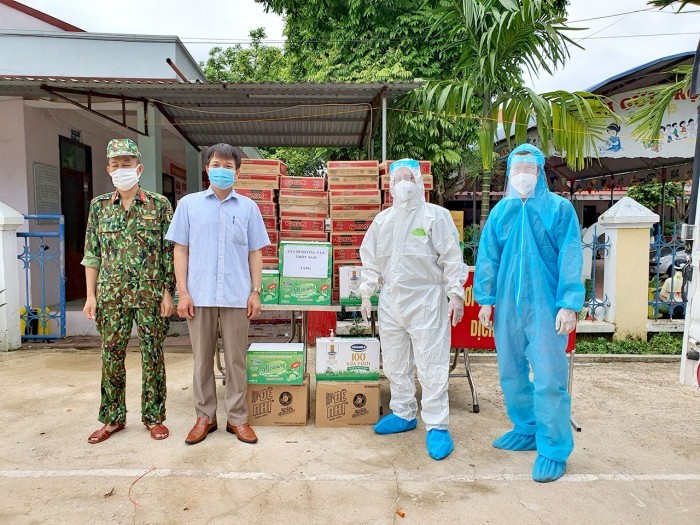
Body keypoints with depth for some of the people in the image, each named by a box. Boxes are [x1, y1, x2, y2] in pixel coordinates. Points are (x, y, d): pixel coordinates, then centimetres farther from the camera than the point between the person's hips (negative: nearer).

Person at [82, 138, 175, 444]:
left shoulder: (159, 205, -1)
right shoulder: (99, 206, 8)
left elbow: (170, 252, -2)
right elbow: (92, 254, 8)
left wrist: (168, 292, -7)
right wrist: (91, 295, 3)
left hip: (150, 294, -2)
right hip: (111, 295, 3)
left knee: (153, 356, 5)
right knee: (111, 356, 9)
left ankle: (154, 417, 20)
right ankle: (113, 418, 25)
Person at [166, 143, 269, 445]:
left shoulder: (248, 207, 8)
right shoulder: (189, 204, 7)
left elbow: (255, 252, 8)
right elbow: (181, 250, 6)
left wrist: (256, 291, 0)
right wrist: (182, 292, -2)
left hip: (237, 296, 0)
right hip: (199, 295, 0)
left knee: (236, 360, 6)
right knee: (202, 359, 9)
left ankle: (237, 418, 19)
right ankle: (205, 417, 24)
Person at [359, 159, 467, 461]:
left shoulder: (436, 216, -4)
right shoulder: (382, 220, 11)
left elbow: (452, 258, -7)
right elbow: (371, 260, 14)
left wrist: (456, 294, -11)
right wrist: (366, 294, 11)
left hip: (426, 301, -5)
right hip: (391, 300, 6)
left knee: (431, 365, -2)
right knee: (395, 363, 15)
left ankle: (437, 426, 10)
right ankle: (403, 414, 32)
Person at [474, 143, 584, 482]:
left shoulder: (560, 209, -2)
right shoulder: (500, 211, 8)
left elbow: (570, 259, -6)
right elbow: (487, 257, 7)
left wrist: (569, 305, -12)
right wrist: (485, 299, 3)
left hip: (545, 306, -4)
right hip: (507, 305, 5)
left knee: (548, 379, -3)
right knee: (511, 373, 14)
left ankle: (554, 450, 13)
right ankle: (526, 431, 33)